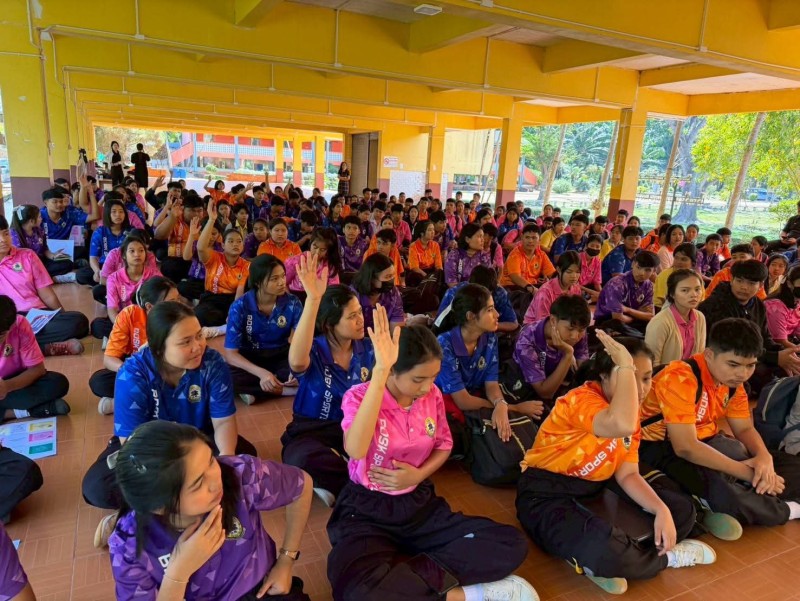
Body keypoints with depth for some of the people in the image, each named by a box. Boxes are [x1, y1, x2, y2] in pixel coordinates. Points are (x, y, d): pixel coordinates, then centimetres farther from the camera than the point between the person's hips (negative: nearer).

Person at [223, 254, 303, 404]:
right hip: (250, 359, -1)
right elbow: (230, 353, -19)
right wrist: (261, 373, -36)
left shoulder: (293, 303, -11)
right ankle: (285, 388, -21)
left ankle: (254, 390, -20)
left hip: (281, 357, 2)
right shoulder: (240, 307, -16)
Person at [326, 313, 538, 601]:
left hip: (419, 502, 5)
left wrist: (418, 475, -9)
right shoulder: (359, 396, -16)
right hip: (367, 509, -4)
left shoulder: (432, 395, -2)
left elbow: (444, 445, 13)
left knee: (511, 546, -12)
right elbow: (356, 450, -37)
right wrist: (379, 371, -40)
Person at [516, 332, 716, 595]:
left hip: (597, 489, 9)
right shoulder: (582, 399, -24)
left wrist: (661, 510, -15)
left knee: (682, 510, 5)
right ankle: (666, 556, -1)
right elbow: (622, 426, -47)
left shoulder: (630, 412, 3)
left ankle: (602, 562, -9)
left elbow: (627, 474, 1)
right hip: (547, 494, -9)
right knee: (606, 550, -36)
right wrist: (625, 365, -36)